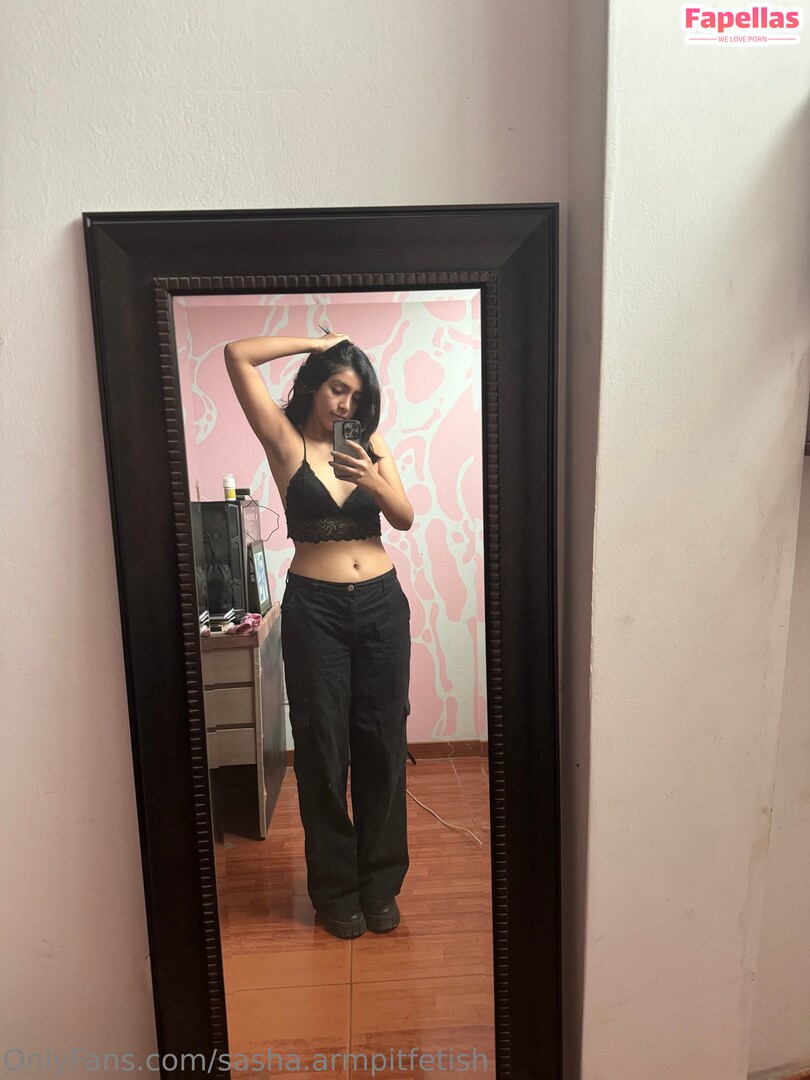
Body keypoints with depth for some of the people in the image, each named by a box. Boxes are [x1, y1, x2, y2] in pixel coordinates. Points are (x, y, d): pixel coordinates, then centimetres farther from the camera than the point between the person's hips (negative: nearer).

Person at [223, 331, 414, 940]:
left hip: (381, 604, 3)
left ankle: (381, 882, 30)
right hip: (315, 608, -3)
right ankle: (335, 889, 28)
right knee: (323, 748, 7)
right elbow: (237, 355, -7)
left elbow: (406, 518, 3)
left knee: (382, 744, 10)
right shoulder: (285, 439, 0)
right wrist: (318, 343, -2)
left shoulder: (370, 442, 9)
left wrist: (374, 481, -16)